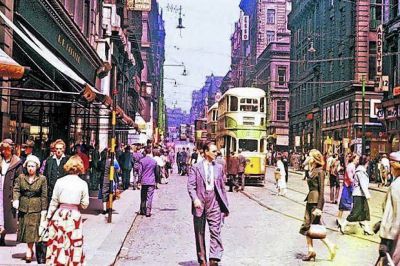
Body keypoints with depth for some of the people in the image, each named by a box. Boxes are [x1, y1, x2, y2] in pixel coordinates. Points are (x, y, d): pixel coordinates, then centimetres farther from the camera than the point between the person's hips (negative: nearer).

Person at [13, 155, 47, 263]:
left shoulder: (42, 179, -2)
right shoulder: (21, 177, 6)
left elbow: (44, 196, -1)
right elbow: (16, 189, 0)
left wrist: (44, 211, -2)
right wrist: (15, 200, -20)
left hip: (36, 208, -3)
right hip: (23, 207, 3)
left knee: (32, 230, -9)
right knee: (25, 229, 7)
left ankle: (29, 251, -3)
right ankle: (30, 250, 19)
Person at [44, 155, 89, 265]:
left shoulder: (60, 181, -4)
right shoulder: (83, 184, -4)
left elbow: (54, 202, 0)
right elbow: (85, 205, 0)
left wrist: (48, 218, 7)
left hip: (60, 215, 0)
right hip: (75, 215, 0)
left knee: (57, 244, 9)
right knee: (74, 245, 8)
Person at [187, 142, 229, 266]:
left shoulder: (218, 167, 11)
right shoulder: (196, 167, 1)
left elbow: (222, 187, 13)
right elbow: (190, 185, -7)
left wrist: (225, 205, 13)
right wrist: (195, 199, -23)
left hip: (214, 201, 2)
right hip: (200, 201, -1)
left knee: (215, 230, -9)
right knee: (199, 232, 7)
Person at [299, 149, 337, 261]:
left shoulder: (319, 172, -12)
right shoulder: (311, 170, 12)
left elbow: (321, 191, -15)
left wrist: (319, 207, -18)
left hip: (316, 201, -9)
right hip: (310, 200, 9)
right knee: (307, 227, 8)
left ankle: (330, 245, 10)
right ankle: (311, 251, 13)